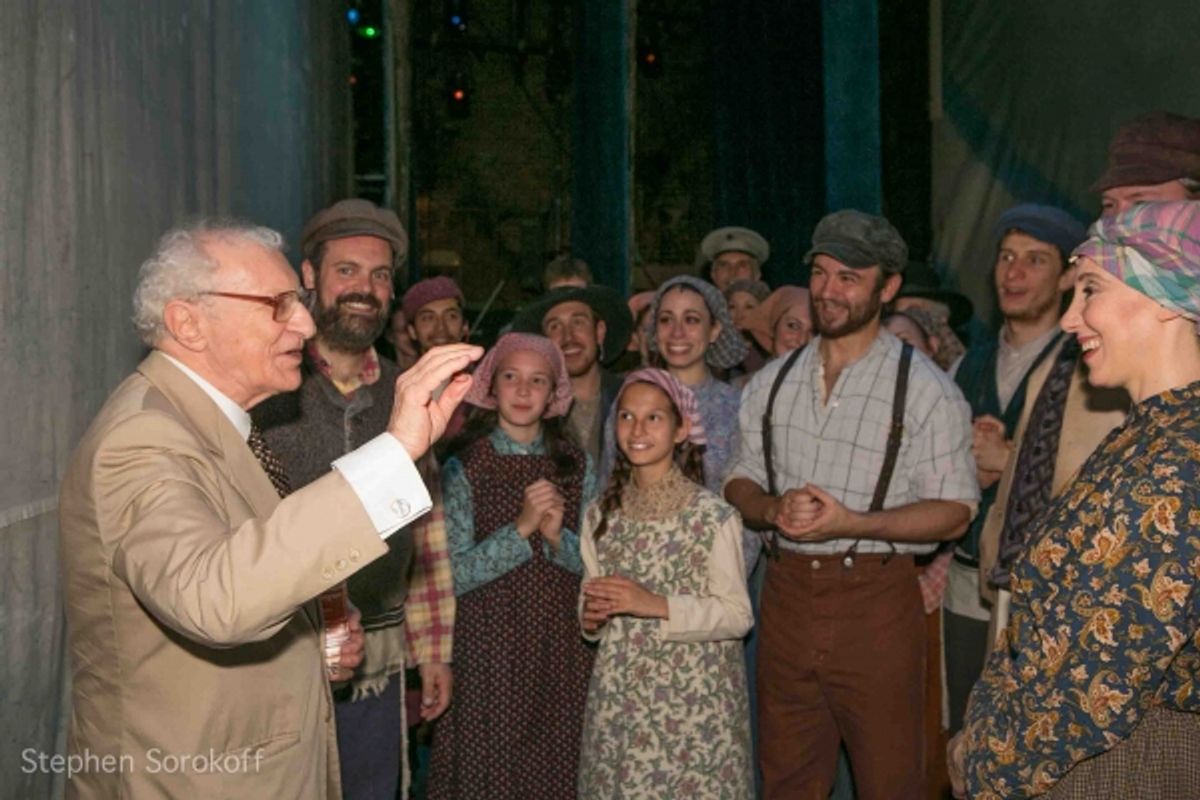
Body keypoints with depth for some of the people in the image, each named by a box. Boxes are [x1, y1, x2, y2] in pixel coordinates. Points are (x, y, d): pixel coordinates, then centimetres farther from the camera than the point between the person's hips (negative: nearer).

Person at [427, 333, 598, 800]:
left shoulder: (576, 467, 4)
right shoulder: (463, 467, -5)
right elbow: (454, 576, -11)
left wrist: (559, 538, -15)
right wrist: (520, 529, -20)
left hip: (562, 649, 3)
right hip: (490, 648, -2)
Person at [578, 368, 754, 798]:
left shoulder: (714, 516, -10)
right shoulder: (601, 515, 7)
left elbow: (737, 615, -11)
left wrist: (657, 606, -20)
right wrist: (591, 616, -5)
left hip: (693, 698, -4)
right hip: (618, 695, 4)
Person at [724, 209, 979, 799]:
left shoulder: (926, 390, -6)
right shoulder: (772, 382, 9)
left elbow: (955, 512, -9)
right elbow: (739, 484, 13)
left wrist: (850, 523, -21)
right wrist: (774, 509, -10)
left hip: (876, 601, -4)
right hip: (787, 593, 4)